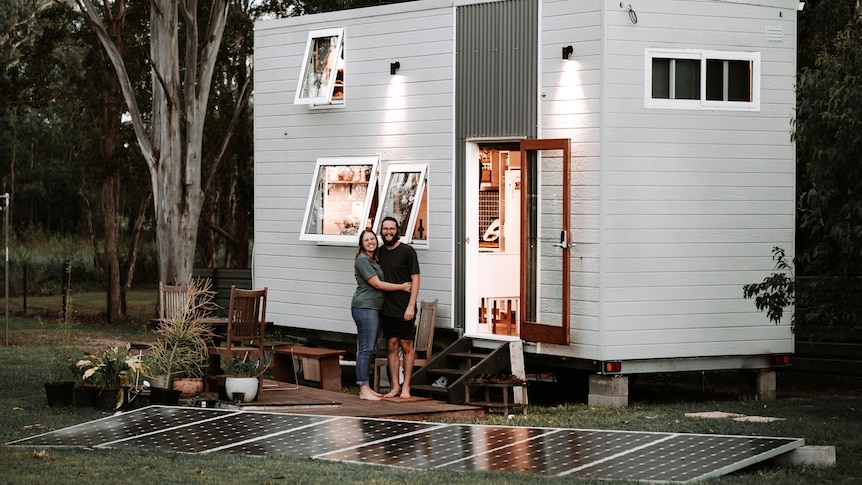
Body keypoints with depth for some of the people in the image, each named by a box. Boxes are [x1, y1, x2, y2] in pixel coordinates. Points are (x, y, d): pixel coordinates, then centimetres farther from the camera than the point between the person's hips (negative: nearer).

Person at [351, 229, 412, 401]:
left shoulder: (374, 260, 19)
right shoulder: (362, 260, -10)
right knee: (365, 348, -10)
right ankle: (363, 390, -10)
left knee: (367, 349, 11)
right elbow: (377, 284, -13)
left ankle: (366, 387, 14)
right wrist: (402, 287, -8)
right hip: (364, 307, -10)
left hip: (373, 308, 10)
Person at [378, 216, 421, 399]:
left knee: (406, 346, 1)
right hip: (387, 308, 5)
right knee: (391, 346, 5)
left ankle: (406, 386, 5)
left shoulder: (407, 251, -5)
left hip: (404, 308, -5)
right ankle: (394, 386, 9)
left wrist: (411, 306, -13)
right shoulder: (380, 252, 11)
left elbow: (415, 279, -7)